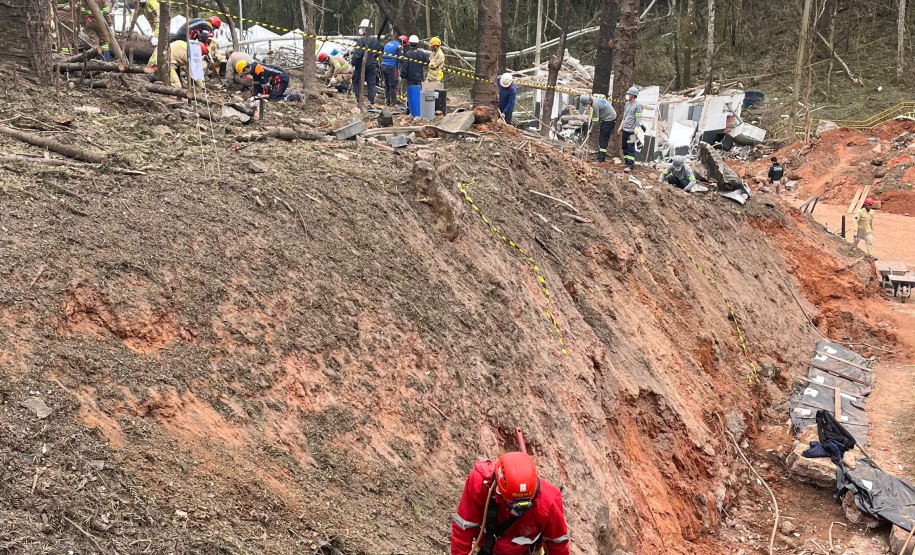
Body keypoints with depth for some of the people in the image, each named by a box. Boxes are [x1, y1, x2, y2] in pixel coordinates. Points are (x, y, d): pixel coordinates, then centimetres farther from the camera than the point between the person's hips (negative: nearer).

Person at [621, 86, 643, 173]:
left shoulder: (637, 105, -11)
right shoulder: (627, 103, 12)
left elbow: (638, 119, -14)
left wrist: (636, 129, -21)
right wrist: (621, 126, 20)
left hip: (631, 131, -8)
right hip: (625, 130, 8)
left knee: (630, 148, -8)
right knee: (624, 147, 13)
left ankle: (631, 165, -6)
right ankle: (627, 163, 22)